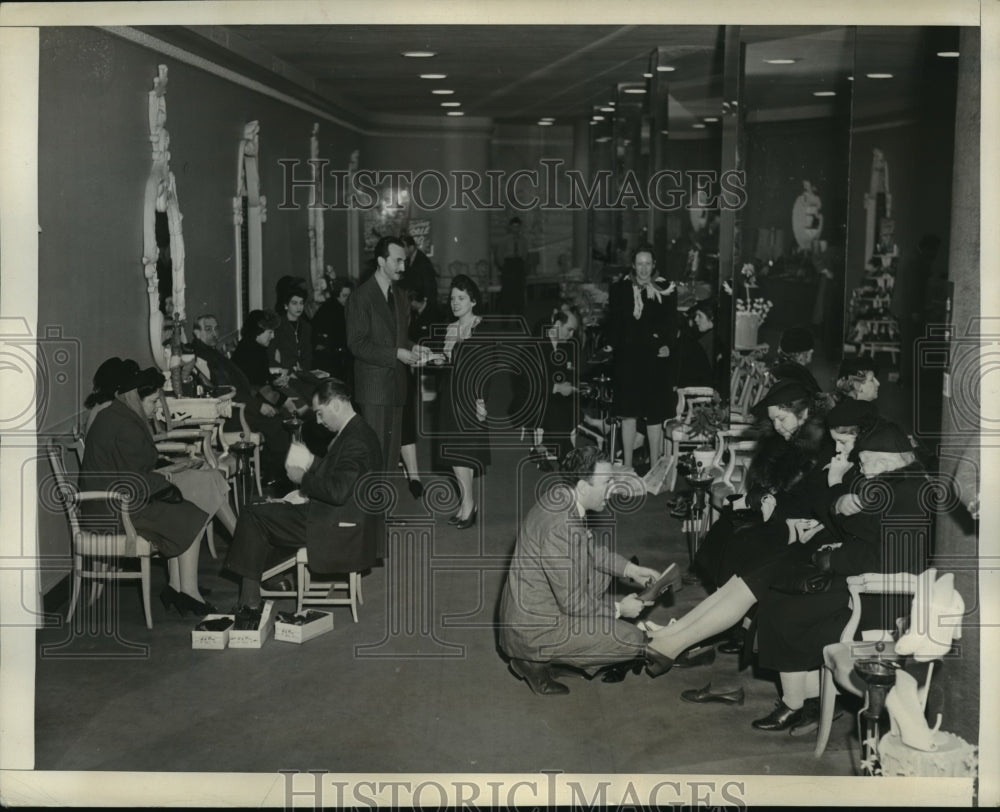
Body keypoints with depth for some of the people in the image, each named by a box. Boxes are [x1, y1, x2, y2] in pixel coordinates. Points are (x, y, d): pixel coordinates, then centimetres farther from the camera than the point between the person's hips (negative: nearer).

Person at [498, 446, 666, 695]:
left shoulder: (560, 496, -2)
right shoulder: (560, 529, -31)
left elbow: (591, 547, 18)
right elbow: (574, 603, -23)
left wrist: (630, 569, 10)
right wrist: (619, 609, -9)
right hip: (534, 629, -10)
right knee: (633, 639, -10)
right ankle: (536, 661, -1)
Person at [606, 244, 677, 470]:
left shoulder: (666, 291, 6)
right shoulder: (619, 290, 8)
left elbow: (671, 324, 4)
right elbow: (613, 324, 7)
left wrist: (666, 345, -11)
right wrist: (615, 345, -6)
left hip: (656, 360, 0)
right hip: (627, 359, 0)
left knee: (655, 415, 1)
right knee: (628, 414, 1)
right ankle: (627, 466, 7)